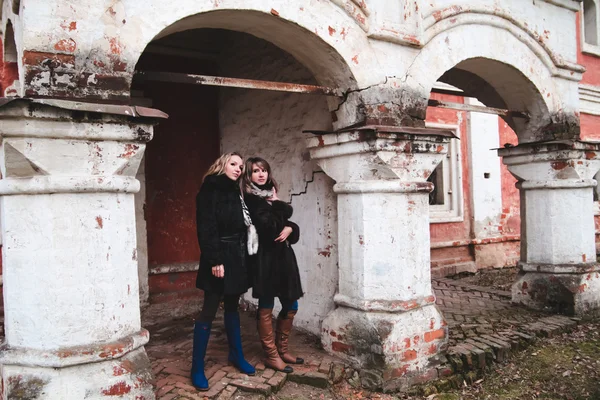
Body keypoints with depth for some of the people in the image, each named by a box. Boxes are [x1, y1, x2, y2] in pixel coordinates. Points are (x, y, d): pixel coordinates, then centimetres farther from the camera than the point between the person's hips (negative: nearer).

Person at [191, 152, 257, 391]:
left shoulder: (236, 192, 13)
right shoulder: (209, 190, -8)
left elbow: (243, 226, 11)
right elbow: (206, 228, -16)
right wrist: (215, 260, -22)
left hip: (237, 256, 7)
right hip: (219, 257, -7)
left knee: (232, 307, 16)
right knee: (209, 311, -2)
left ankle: (236, 356, 29)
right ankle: (197, 368, 8)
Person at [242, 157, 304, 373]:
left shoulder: (272, 196, 14)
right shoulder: (251, 199, -8)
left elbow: (290, 222, 15)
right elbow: (268, 226, -19)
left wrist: (290, 229, -7)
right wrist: (278, 205, -5)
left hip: (282, 256, 8)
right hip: (264, 258, -8)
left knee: (291, 305, 12)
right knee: (266, 308, 3)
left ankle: (282, 349, 28)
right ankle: (271, 355, 15)